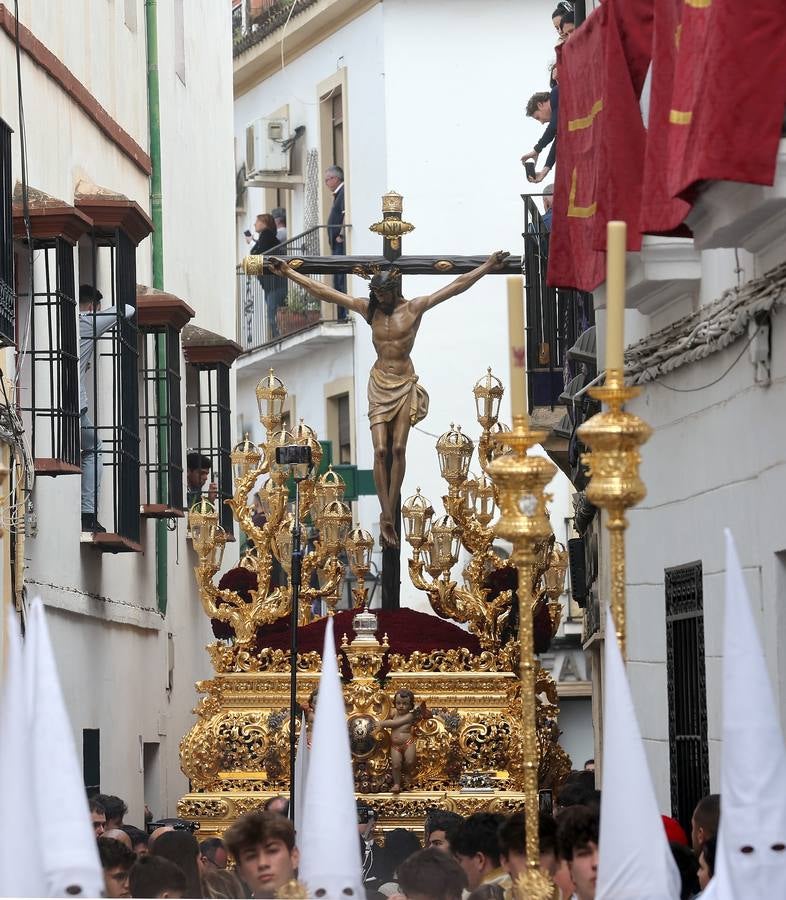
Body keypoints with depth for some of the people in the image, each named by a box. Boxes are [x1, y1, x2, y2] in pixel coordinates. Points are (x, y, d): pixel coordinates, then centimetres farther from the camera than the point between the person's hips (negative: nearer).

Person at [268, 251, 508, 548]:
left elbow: (457, 286, -5)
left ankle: (388, 516, 0)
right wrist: (289, 273, 2)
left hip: (405, 384, -1)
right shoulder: (369, 309, 2)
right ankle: (387, 518, -10)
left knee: (398, 449, -5)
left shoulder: (414, 308, -3)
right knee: (381, 450, -9)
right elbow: (322, 292, 3)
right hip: (379, 383, 1)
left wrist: (487, 267, -9)